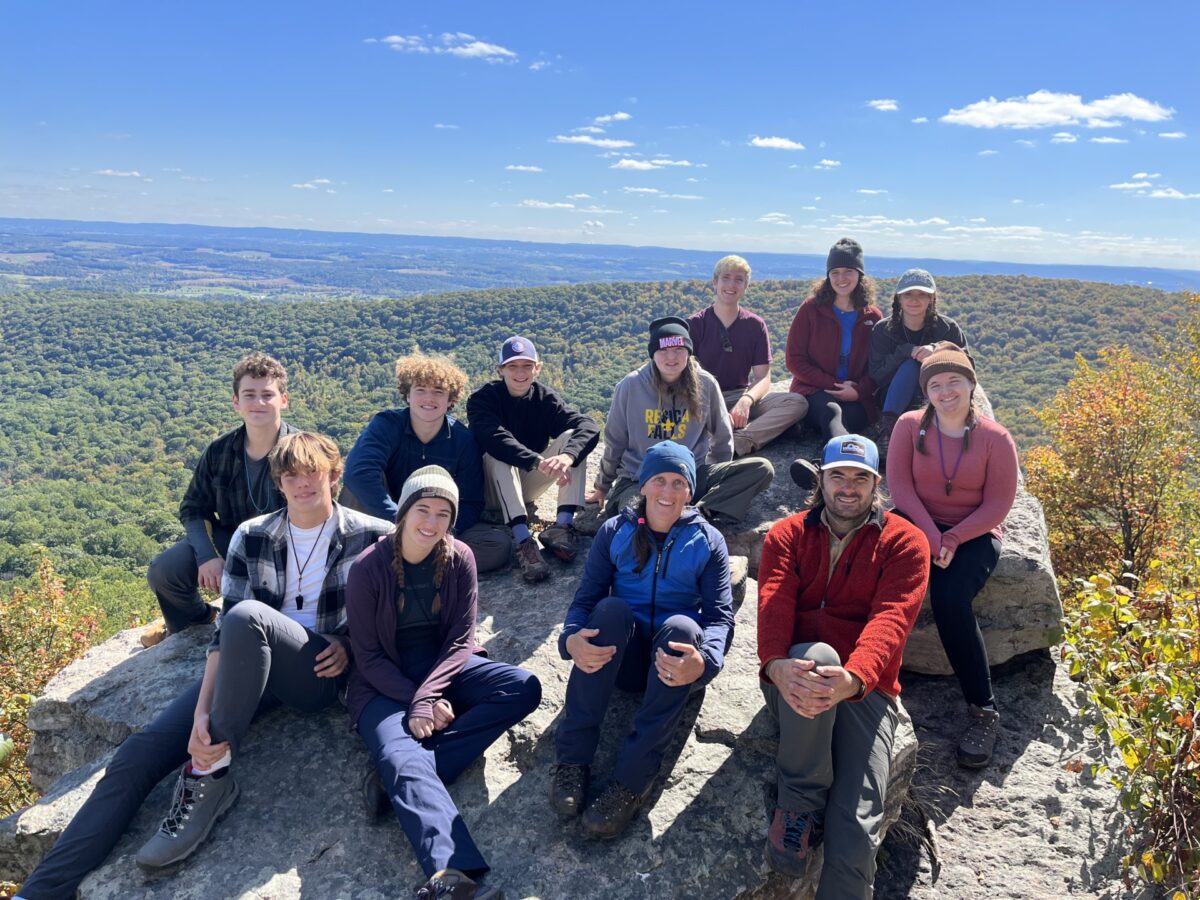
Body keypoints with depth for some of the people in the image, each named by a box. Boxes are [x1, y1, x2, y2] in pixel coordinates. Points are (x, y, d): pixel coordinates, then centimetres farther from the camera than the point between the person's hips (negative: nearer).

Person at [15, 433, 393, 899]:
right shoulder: (251, 537, 3)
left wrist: (350, 644, -11)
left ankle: (209, 775, -22)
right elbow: (223, 631, -3)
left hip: (319, 672, -4)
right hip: (248, 670, 4)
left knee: (247, 615, -34)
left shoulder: (373, 536, -3)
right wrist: (202, 711, -17)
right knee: (137, 755, -15)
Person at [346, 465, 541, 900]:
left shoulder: (459, 559, -6)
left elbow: (461, 639, -7)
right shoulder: (368, 568, -12)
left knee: (524, 687, -21)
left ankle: (403, 775, -26)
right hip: (385, 684, -3)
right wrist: (415, 702, -21)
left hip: (444, 666, 3)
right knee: (402, 758, -32)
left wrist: (429, 695, -22)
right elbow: (368, 656, -9)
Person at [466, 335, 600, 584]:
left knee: (573, 438, -17)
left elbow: (588, 427, -22)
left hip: (528, 483, 3)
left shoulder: (545, 397, -5)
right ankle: (523, 541, -48)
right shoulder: (483, 399, -13)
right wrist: (538, 462, -50)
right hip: (492, 488, -3)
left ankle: (563, 524, -30)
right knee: (498, 455, -34)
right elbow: (495, 438, -35)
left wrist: (567, 456, -44)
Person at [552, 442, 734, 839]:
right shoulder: (615, 532, 4)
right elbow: (585, 597, -5)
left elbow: (720, 615, -11)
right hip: (621, 658, 1)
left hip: (675, 664, -1)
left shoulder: (708, 542, 1)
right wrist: (571, 638, -29)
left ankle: (631, 780, -33)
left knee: (681, 626, -34)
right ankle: (573, 757, -27)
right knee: (611, 608, -30)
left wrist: (704, 661, -34)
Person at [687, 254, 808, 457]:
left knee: (797, 402, -22)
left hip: (741, 398, 3)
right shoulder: (695, 324, 1)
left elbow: (763, 378, 2)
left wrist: (746, 400, -23)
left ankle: (739, 441, -40)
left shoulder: (756, 325, 8)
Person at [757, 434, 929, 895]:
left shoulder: (903, 541, 3)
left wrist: (854, 677, -34)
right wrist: (776, 663, -32)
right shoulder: (787, 534, 9)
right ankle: (801, 803, -19)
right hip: (792, 677, 1)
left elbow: (891, 618, -14)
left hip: (866, 687, -1)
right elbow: (773, 603, -9)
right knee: (818, 653, -37)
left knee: (855, 834, -19)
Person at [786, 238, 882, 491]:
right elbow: (795, 359, 2)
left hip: (857, 400, 2)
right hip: (814, 393, -1)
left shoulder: (873, 316, 12)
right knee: (831, 411, -38)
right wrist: (833, 385, -8)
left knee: (833, 418, -36)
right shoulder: (811, 309, 7)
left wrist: (858, 390, -11)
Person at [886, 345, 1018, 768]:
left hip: (973, 536, -2)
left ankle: (983, 709, -13)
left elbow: (997, 505, -5)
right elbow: (899, 485, -6)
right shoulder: (910, 425, -1)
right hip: (917, 526, 2)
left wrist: (953, 539, -17)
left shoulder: (995, 438, -4)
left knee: (950, 599, -29)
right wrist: (931, 537, -16)